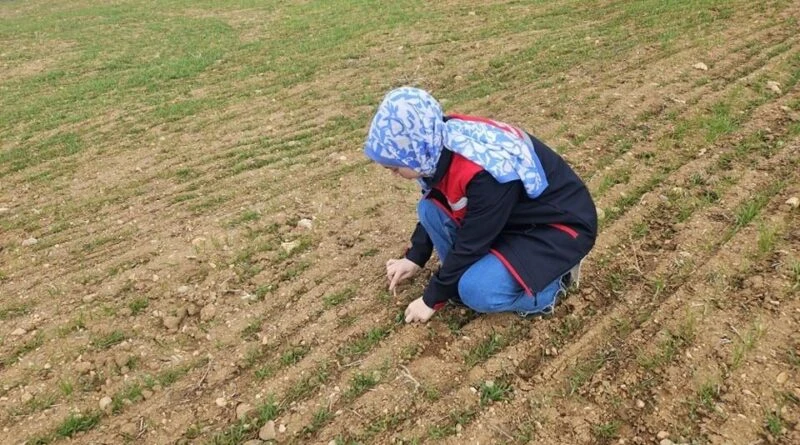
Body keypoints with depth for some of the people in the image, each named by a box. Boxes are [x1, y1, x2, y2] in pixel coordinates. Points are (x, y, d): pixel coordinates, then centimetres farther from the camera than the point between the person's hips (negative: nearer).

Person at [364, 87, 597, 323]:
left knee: (477, 290, -26)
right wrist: (414, 258, 9)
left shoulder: (484, 174, -36)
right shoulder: (442, 144, -12)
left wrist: (432, 299, -12)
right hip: (513, 214, 8)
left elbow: (471, 244, -24)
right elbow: (434, 209, 7)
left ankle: (553, 278, -1)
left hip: (561, 226, -7)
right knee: (430, 209, -9)